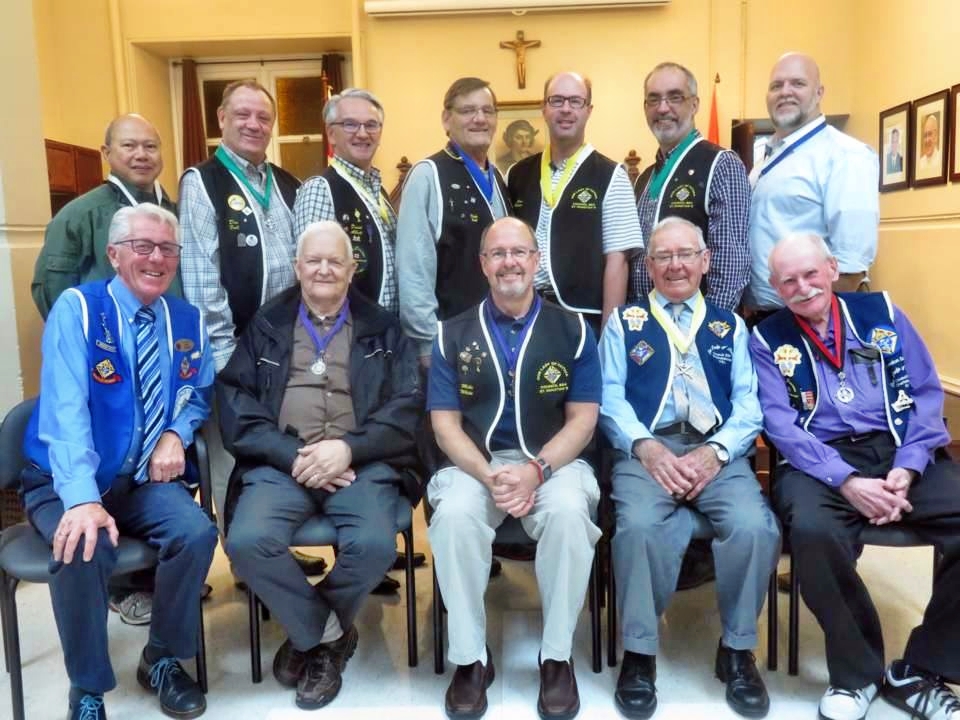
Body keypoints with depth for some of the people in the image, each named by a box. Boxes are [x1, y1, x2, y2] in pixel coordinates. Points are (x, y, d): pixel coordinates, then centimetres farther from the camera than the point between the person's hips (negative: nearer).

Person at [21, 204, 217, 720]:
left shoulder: (188, 322, 5)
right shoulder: (76, 309, -10)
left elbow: (199, 394, 18)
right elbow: (65, 409, -21)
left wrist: (176, 433, -6)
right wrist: (82, 499, -34)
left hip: (145, 482, 3)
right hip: (66, 484, -3)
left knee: (197, 532, -24)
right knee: (83, 549, -32)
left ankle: (162, 659, 3)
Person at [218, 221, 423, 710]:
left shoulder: (382, 328, 15)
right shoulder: (265, 325, 16)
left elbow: (407, 405, 3)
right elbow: (235, 401, 3)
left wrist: (349, 448, -13)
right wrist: (294, 456, -11)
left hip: (362, 463, 0)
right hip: (281, 462, 1)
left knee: (374, 544, -28)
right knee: (248, 541, -27)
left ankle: (310, 637, 4)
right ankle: (328, 634, 0)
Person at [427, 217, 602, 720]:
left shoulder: (572, 330, 4)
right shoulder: (453, 335, 6)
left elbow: (582, 419, 0)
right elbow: (445, 422, 1)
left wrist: (536, 470, -18)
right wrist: (490, 476, -17)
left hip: (553, 461, 0)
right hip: (476, 463, 1)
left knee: (569, 512, -32)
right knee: (453, 514, -30)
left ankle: (557, 656, -11)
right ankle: (470, 657, -11)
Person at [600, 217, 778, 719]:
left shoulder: (730, 327, 20)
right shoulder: (624, 322, 16)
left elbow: (749, 404, 7)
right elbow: (610, 398, 4)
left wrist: (715, 450, -11)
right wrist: (647, 447, -13)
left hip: (718, 451, 2)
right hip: (646, 449, -1)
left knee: (755, 527, -26)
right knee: (639, 525, -31)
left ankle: (737, 649, -1)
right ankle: (639, 653, -9)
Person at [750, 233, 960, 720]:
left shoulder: (880, 312, 13)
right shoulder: (767, 339, 7)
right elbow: (781, 424, -4)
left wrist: (906, 468, -8)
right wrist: (846, 480, -18)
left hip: (901, 454, 3)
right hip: (820, 462, -2)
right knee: (813, 530, -35)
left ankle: (921, 672, -4)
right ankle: (857, 671, -7)